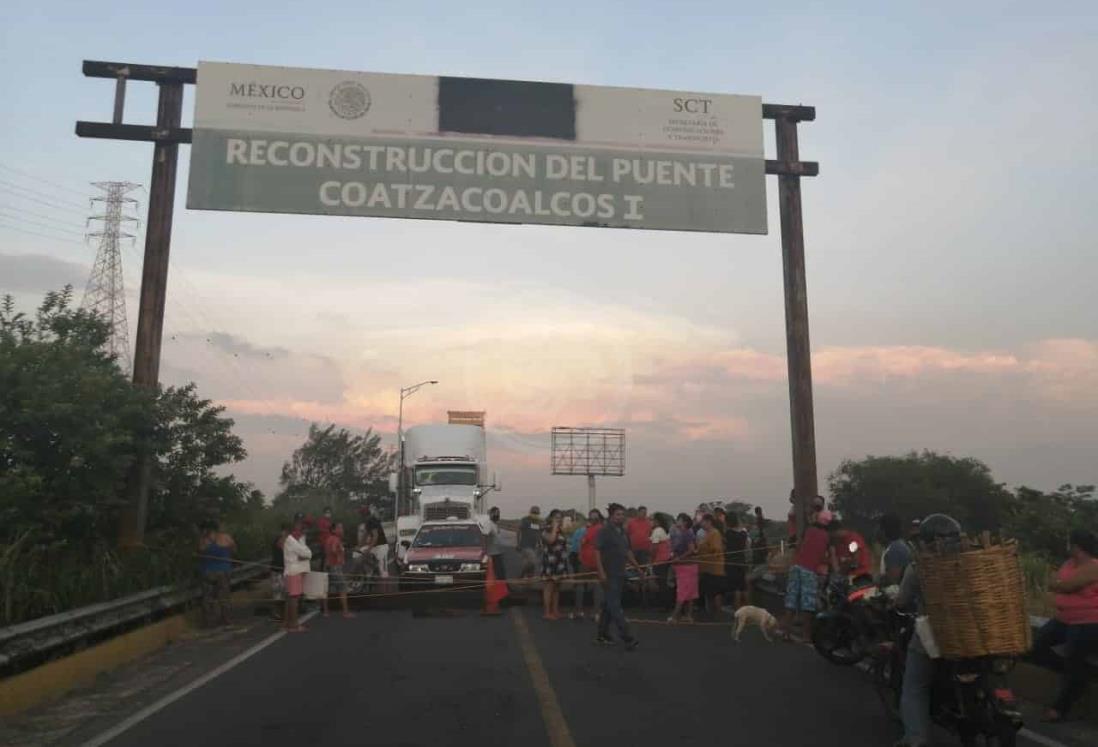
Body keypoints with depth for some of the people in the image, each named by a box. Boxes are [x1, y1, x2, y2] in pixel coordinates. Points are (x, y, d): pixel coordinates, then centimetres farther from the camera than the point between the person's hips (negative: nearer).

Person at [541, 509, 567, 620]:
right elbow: (551, 540, -26)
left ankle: (555, 610, 16)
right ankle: (547, 612, -4)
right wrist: (554, 528, -17)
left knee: (557, 587, 10)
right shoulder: (546, 530, -7)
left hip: (560, 562, 8)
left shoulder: (560, 531, 16)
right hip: (550, 562, -8)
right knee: (549, 587, -7)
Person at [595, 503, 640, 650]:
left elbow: (628, 551, 20)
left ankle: (602, 635, 23)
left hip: (620, 574, 8)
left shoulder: (623, 532, 13)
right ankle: (627, 638, -11)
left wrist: (637, 567, 15)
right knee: (615, 607, -7)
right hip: (609, 575, -8)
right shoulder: (604, 531, -10)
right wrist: (601, 572, -20)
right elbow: (597, 552, -13)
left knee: (608, 605, 14)